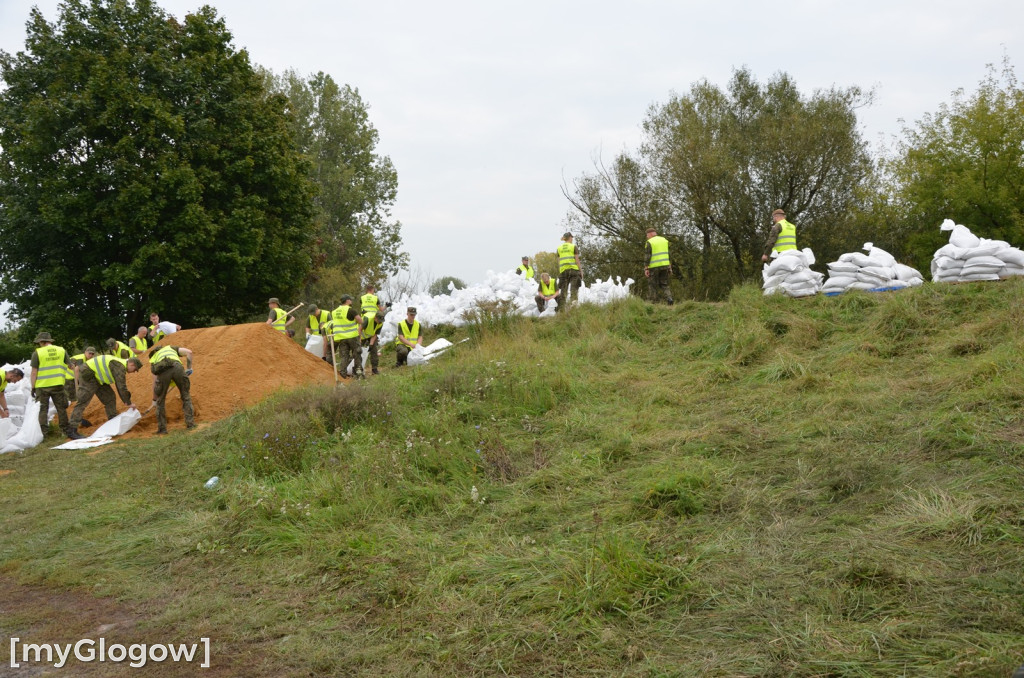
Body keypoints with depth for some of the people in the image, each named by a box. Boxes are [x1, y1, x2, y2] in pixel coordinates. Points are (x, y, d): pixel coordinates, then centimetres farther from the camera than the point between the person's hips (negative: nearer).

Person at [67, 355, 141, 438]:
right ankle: (72, 431, -17)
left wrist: (126, 401, 23)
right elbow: (121, 387, -22)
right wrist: (129, 403, -13)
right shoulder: (120, 367, -20)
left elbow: (120, 386, 22)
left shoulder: (121, 365, 12)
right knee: (83, 402, -14)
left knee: (110, 397, 11)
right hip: (87, 375, -11)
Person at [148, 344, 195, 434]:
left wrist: (154, 399, 42)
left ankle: (162, 428, 22)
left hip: (163, 372, 0)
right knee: (185, 396, 18)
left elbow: (155, 381, 35)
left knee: (160, 400, 20)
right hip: (177, 367, 0)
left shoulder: (153, 359, 37)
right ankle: (190, 424, 14)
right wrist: (189, 368, 26)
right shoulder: (171, 348, 39)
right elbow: (188, 352, 21)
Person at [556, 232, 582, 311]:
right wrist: (581, 272, 2)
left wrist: (559, 273, 13)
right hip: (574, 269, -3)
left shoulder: (559, 248, 9)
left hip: (563, 271, 3)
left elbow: (558, 262, 8)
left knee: (563, 291, 7)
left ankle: (561, 309, 5)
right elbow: (577, 260, -4)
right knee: (574, 290, -1)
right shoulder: (574, 247, -1)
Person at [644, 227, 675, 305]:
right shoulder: (664, 241, 11)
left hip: (654, 267, -5)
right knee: (664, 284, 11)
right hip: (665, 265, 5)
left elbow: (647, 256, -12)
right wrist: (670, 267, 12)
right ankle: (669, 299, -10)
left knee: (654, 286, 7)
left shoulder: (649, 243, -7)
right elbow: (669, 255, 10)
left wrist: (646, 269, -12)